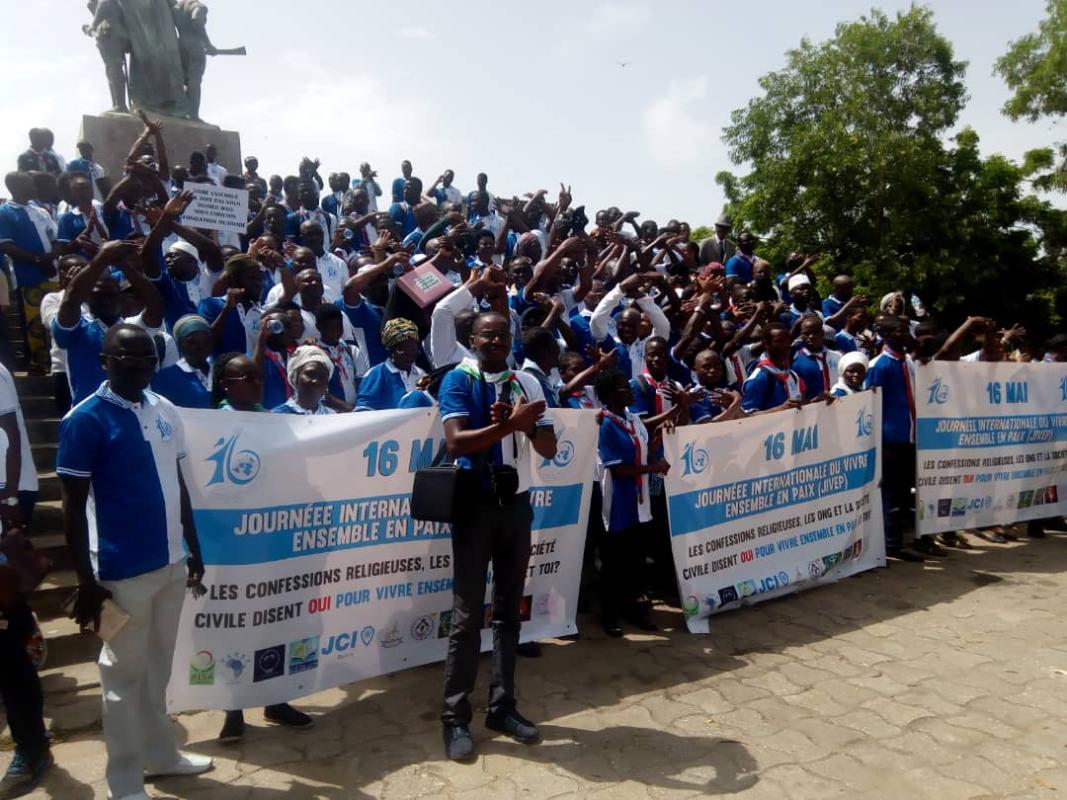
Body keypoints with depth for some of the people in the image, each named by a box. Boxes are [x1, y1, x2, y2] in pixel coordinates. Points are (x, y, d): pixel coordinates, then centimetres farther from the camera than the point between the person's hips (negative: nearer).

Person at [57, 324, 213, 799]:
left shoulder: (166, 412, 5)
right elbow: (74, 505, -11)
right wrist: (86, 581, -12)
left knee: (158, 667, 20)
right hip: (123, 571, -5)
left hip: (171, 562, 6)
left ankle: (160, 754, 37)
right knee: (124, 675, 9)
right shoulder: (86, 420, -12)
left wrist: (193, 548, 14)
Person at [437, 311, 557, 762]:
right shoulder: (458, 379, -5)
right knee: (467, 613, 0)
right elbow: (456, 442, -18)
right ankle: (456, 717, 12)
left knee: (509, 609, 11)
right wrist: (509, 423, -24)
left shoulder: (527, 383, 8)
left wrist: (525, 425, -15)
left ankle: (502, 706, 23)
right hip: (476, 501, -4)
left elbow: (549, 449, 4)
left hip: (516, 501, 5)